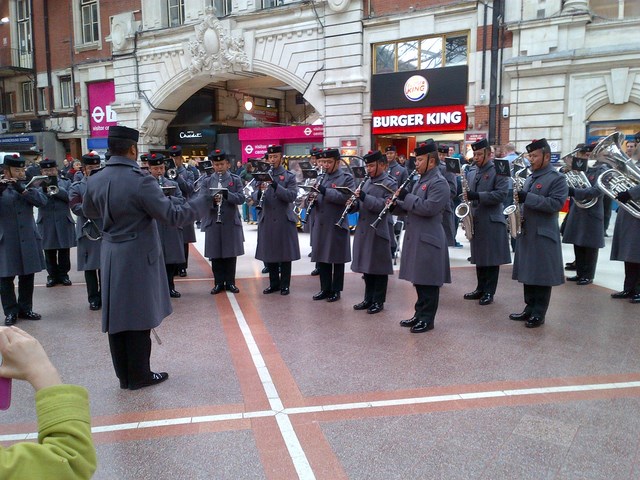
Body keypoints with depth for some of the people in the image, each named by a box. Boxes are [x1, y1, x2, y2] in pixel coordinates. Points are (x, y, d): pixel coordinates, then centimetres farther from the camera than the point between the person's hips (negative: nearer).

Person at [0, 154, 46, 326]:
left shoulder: (28, 185, 8)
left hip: (28, 239, 3)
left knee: (27, 276, 10)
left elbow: (43, 200, -9)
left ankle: (25, 309, 21)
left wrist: (22, 190, -20)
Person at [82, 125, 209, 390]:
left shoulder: (95, 181, 0)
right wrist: (204, 200, -8)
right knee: (138, 317, 5)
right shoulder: (141, 181, -20)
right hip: (138, 257, -6)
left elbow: (89, 212, 18)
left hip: (111, 257, 7)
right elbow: (172, 215, -19)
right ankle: (139, 376, 17)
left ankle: (124, 375, 25)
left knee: (117, 315, 13)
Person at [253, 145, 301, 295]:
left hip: (284, 220, -3)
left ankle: (285, 284, 15)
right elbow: (254, 197, 1)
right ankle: (274, 283, 22)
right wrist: (260, 191, -22)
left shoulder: (289, 176, 1)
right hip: (266, 220, 3)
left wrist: (276, 185, -26)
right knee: (268, 254, 8)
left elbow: (292, 196, -13)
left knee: (285, 254, 3)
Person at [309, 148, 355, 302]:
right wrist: (312, 198, -4)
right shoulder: (321, 177, 14)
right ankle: (325, 289, 22)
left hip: (337, 226, -6)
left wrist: (326, 191, -26)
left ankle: (336, 290, 15)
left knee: (337, 259, 4)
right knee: (321, 258, 10)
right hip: (321, 225, 6)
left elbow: (348, 197, -21)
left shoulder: (347, 178, -5)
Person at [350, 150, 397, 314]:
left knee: (379, 268, 3)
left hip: (379, 231, -7)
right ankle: (368, 299, 24)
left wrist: (365, 197, -25)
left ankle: (379, 301, 13)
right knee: (366, 266, 13)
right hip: (363, 230, 7)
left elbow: (385, 205, -20)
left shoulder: (390, 184, -8)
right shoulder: (368, 182, 14)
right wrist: (354, 204, -2)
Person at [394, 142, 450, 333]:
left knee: (428, 282, 0)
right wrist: (398, 203, 5)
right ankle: (419, 314, 25)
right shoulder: (420, 181, 16)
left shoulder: (439, 182, -13)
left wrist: (406, 196, -18)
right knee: (418, 280, 15)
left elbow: (429, 208, -24)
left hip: (428, 240, -9)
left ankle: (427, 319, 9)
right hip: (415, 238, 9)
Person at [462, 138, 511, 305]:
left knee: (491, 258, 0)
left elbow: (501, 194, -16)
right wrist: (467, 196, 0)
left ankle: (489, 292, 8)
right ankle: (480, 288, 22)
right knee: (479, 257, 12)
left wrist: (477, 196, -24)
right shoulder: (471, 171, 13)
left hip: (492, 221, -6)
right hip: (475, 220, 6)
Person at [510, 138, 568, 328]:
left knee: (542, 275, 0)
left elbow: (556, 204, -19)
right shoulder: (530, 178, 16)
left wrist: (528, 197, -24)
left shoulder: (557, 178, -8)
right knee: (528, 274, 12)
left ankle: (539, 314, 8)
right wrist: (518, 213, 2)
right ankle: (529, 309, 22)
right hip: (526, 233, 8)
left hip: (544, 235, -7)